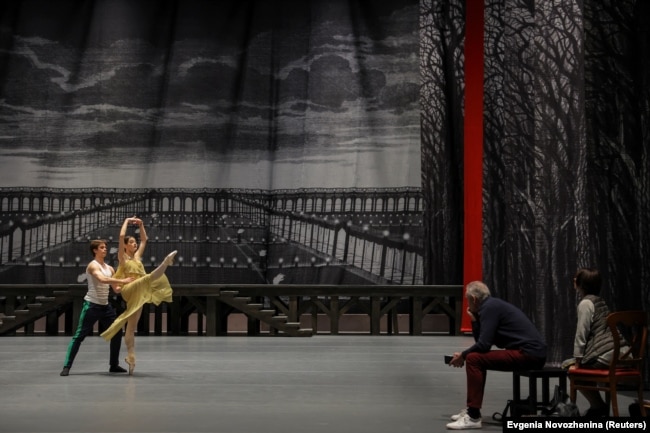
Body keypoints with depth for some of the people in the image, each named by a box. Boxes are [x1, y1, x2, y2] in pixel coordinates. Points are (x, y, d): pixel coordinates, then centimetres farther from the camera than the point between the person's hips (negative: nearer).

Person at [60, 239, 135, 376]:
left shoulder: (109, 268, 13)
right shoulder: (93, 265, -10)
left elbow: (116, 289, 13)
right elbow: (103, 279, -29)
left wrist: (127, 285, -5)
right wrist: (122, 280, -31)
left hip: (105, 306, 8)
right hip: (92, 305, -8)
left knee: (117, 334, 9)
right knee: (79, 336, -7)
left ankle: (114, 365, 20)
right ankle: (67, 366, -5)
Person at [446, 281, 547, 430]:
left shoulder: (489, 307, -9)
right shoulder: (493, 305, 20)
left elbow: (483, 345, -15)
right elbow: (483, 341, 21)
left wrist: (462, 355, 0)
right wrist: (474, 320, 15)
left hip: (528, 353, -10)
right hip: (532, 352, 10)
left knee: (473, 359, -14)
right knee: (478, 358, 20)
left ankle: (473, 417, -13)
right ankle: (471, 410, 22)